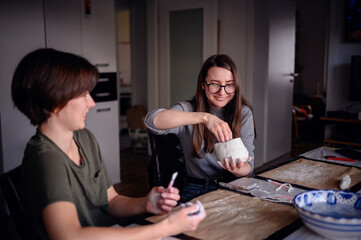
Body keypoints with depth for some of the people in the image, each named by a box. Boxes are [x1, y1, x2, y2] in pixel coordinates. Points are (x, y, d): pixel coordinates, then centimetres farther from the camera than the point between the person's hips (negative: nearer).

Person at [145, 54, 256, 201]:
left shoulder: (244, 113, 4)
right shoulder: (188, 109, -3)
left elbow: (248, 165, 2)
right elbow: (152, 120, -25)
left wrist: (238, 170, -24)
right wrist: (204, 117, -35)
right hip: (197, 192, -2)